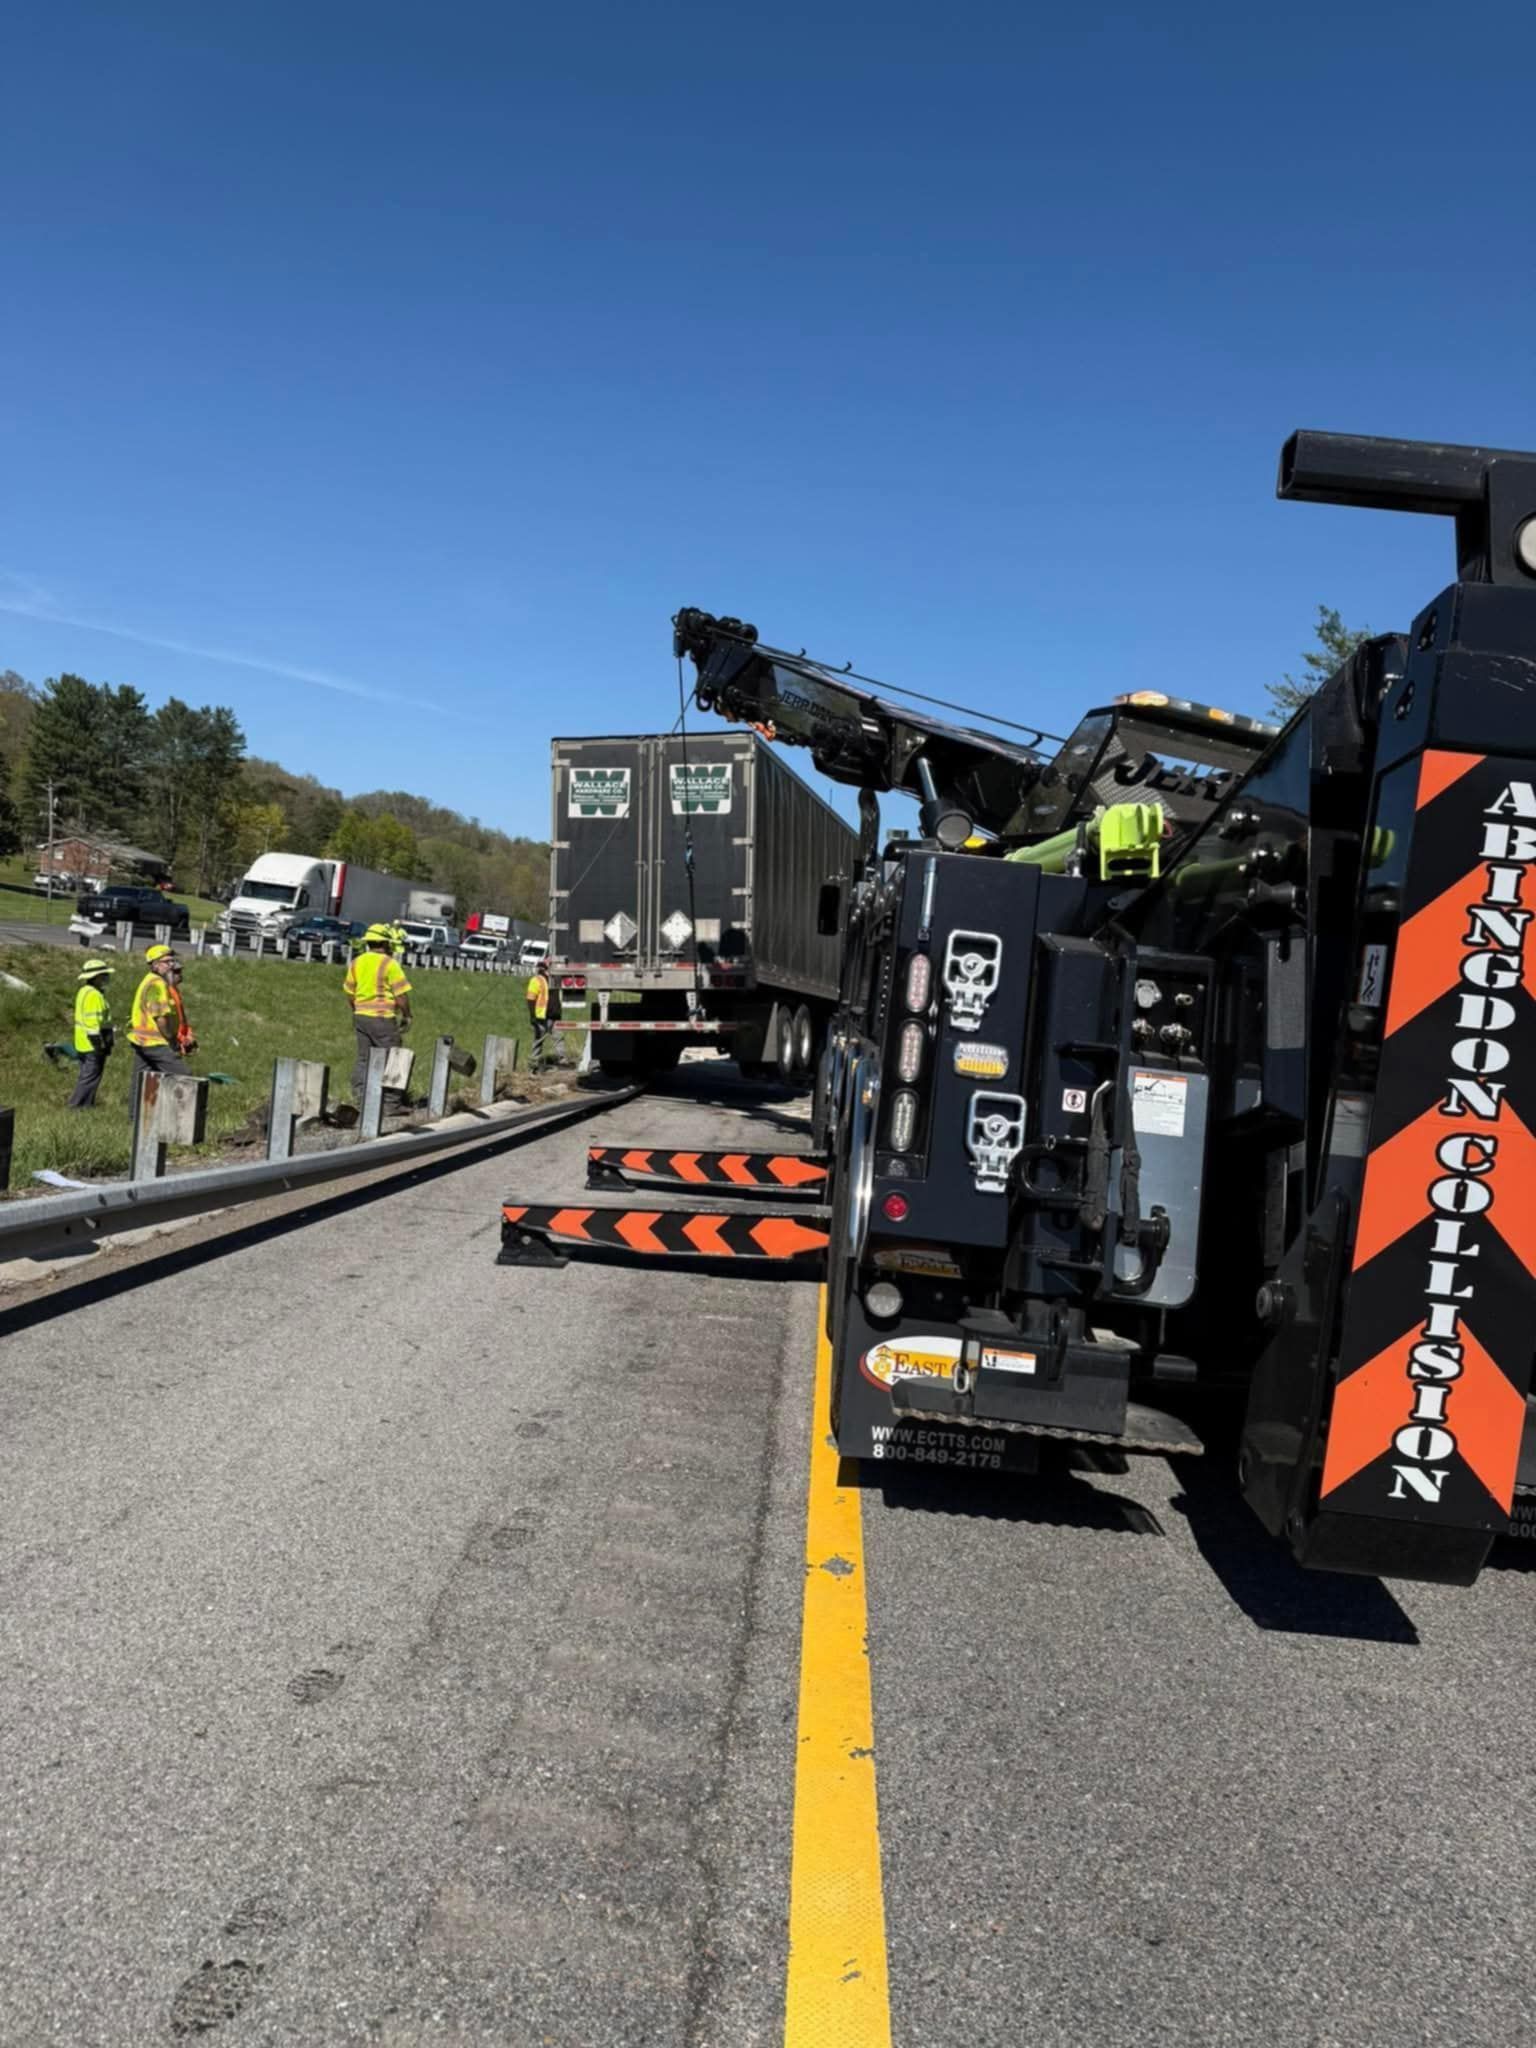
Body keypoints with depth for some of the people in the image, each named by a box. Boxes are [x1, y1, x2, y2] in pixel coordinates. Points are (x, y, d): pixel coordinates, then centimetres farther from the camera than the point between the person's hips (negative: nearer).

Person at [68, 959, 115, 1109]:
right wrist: (100, 1045, -20)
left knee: (87, 1076, 16)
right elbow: (93, 1022, -22)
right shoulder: (94, 995, -18)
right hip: (92, 1045, -11)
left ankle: (86, 1105, 21)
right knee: (91, 1077, -4)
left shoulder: (84, 991, 15)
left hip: (83, 1044, 11)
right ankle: (77, 1105, -2)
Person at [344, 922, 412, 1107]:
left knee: (363, 1059, 12)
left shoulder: (356, 962, 9)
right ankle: (391, 1103, 1)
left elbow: (349, 992, 15)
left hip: (361, 1016, 7)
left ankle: (360, 1100, 13)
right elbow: (401, 995, -13)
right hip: (383, 1018, -7)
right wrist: (406, 1016, -1)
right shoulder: (389, 963, -11)